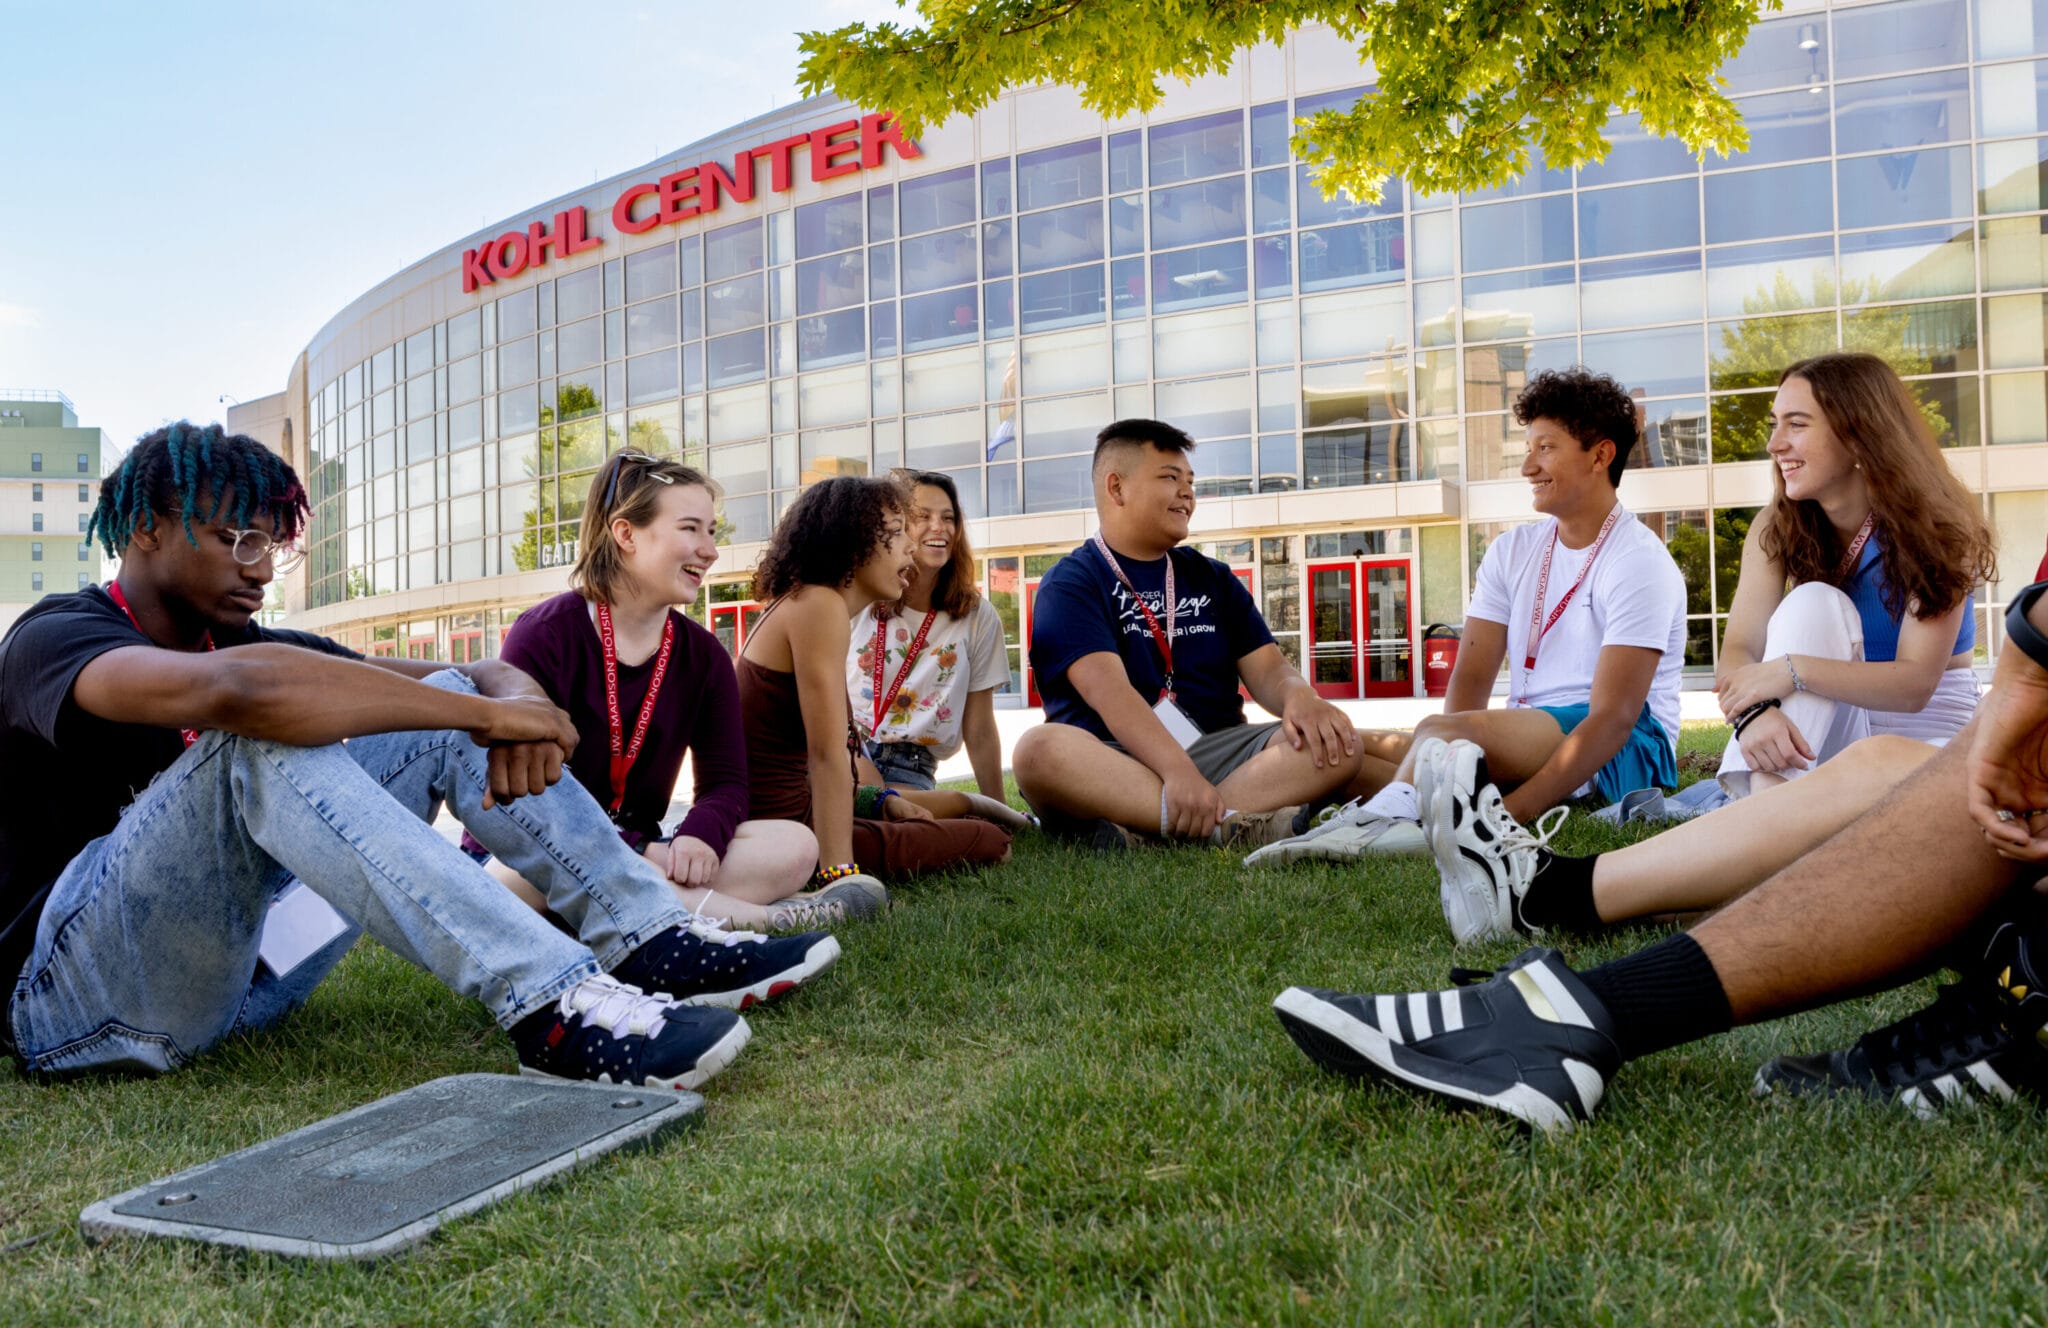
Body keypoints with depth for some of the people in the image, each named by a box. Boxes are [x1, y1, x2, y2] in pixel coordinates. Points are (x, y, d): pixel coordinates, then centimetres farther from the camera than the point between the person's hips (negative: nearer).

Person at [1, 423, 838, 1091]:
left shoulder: (239, 638, 12)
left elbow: (475, 679, 3)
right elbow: (243, 688, -37)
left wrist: (510, 697, -23)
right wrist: (488, 713, -31)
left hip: (237, 962, 7)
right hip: (71, 995, -7)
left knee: (447, 707, -2)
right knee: (261, 739, -34)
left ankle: (653, 941, -15)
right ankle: (551, 1006, -44)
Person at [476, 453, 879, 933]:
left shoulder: (704, 656, 5)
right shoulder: (543, 636, -10)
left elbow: (725, 782, 1)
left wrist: (700, 834, -24)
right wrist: (637, 851, -28)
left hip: (640, 853, 4)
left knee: (795, 844, -14)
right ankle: (758, 916, -32)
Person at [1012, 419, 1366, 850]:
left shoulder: (1211, 578, 21)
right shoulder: (1070, 584, 3)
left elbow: (1265, 668, 10)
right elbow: (1106, 688, -14)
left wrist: (1300, 697, -16)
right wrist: (1177, 770, -30)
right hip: (1114, 763, -5)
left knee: (1334, 740, -20)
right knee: (1040, 750, -36)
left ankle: (1142, 834, -33)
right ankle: (1228, 826, -37)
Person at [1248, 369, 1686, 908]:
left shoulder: (1640, 563, -8)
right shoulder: (1512, 552, 13)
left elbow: (1613, 717, -19)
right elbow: (1471, 679, 3)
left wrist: (1511, 813, -32)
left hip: (1628, 754, -7)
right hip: (1526, 738, 8)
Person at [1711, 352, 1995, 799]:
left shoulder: (1931, 528, -13)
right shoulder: (1778, 527, -5)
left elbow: (1916, 684, -22)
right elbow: (1738, 650, -17)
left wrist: (1794, 670, -36)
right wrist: (1754, 711, -40)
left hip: (1924, 726, -3)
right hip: (1824, 728, 3)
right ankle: (1765, 812, -39)